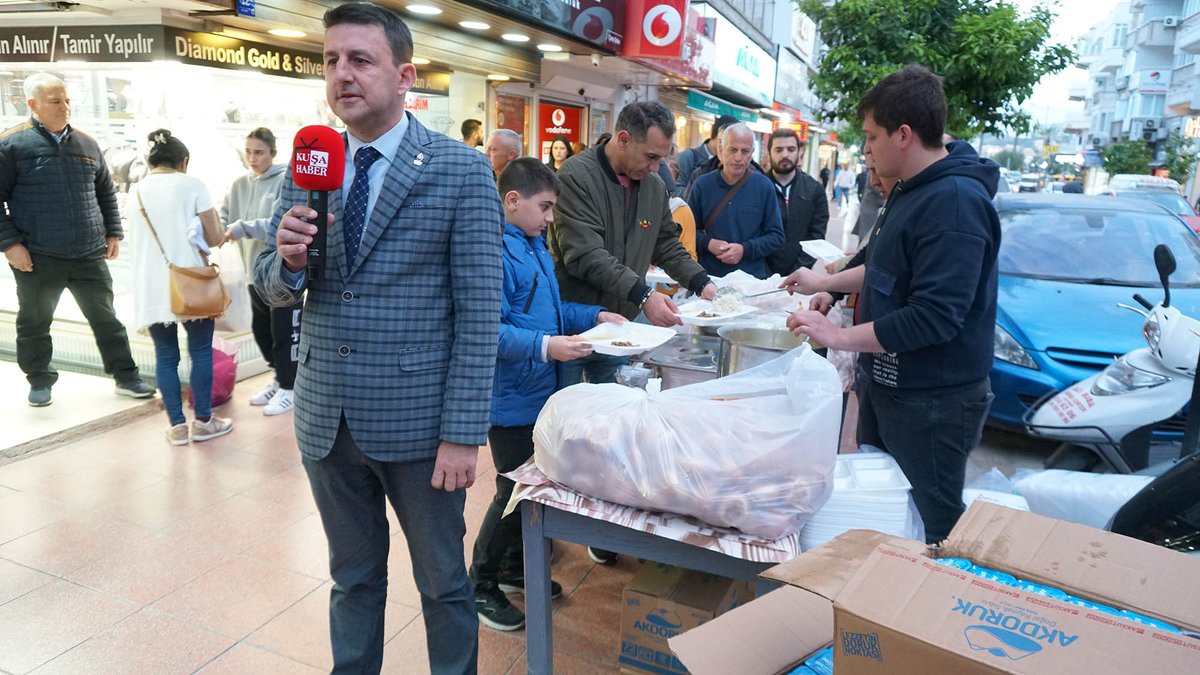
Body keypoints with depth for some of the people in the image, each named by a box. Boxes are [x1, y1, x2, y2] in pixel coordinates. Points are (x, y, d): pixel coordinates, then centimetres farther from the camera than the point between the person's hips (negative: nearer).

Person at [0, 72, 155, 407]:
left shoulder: (87, 144, 9)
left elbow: (106, 194, 17)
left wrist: (113, 233, 10)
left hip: (89, 256, 3)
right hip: (37, 259, -3)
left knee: (106, 319, 9)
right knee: (34, 324, 11)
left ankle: (126, 377, 18)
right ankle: (39, 380, 28)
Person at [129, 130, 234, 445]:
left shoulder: (137, 192, 11)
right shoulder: (192, 185, -2)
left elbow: (146, 239, 18)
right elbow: (214, 238, -5)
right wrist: (214, 220, 16)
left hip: (151, 287, 4)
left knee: (165, 355, 7)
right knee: (201, 350, 7)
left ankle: (177, 426, 10)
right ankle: (203, 421, 11)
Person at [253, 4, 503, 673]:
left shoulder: (463, 171, -9)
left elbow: (480, 312, -12)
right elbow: (273, 290, 10)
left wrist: (464, 434, -15)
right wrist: (288, 259, -14)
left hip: (418, 421, -4)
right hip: (327, 418, 4)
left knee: (443, 582, 14)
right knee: (353, 578, 22)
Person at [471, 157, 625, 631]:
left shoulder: (534, 246, 11)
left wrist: (595, 316, 11)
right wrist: (545, 346, -34)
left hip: (538, 391, 9)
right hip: (511, 396, -9)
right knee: (514, 490, 1)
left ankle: (515, 568, 38)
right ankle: (480, 585, 22)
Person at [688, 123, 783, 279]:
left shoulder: (764, 186, 0)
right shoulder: (702, 184, 0)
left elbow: (776, 236, 0)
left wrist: (745, 249, -15)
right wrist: (707, 243, -15)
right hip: (708, 277, 0)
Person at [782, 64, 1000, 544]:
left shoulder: (955, 201, -24)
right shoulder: (914, 191, 10)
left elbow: (935, 316, -30)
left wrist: (841, 337, -26)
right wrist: (824, 283, 22)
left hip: (931, 401, -10)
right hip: (887, 383, 10)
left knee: (933, 527, 5)